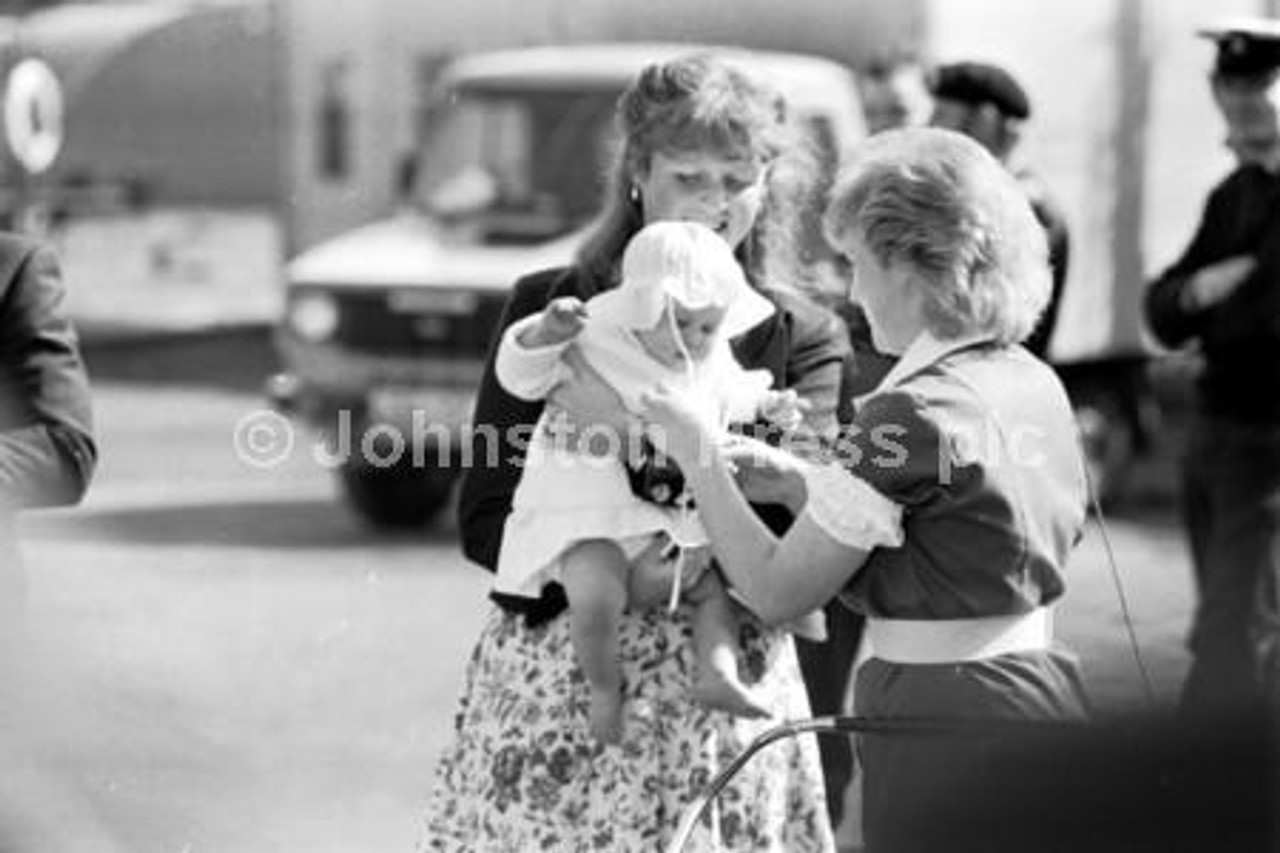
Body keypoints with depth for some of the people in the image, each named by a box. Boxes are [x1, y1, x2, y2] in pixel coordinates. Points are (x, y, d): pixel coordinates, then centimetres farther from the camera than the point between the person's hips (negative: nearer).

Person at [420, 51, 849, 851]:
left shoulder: (807, 342, 2)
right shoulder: (547, 309, 4)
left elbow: (807, 533, -12)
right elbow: (485, 518, -1)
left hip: (721, 688, -1)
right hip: (552, 674, 1)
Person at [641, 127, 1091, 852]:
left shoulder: (911, 415, -18)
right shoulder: (1037, 385, 7)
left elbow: (776, 591, -12)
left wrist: (696, 454, -1)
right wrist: (795, 481, 11)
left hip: (945, 725, -8)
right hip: (1044, 693, 8)